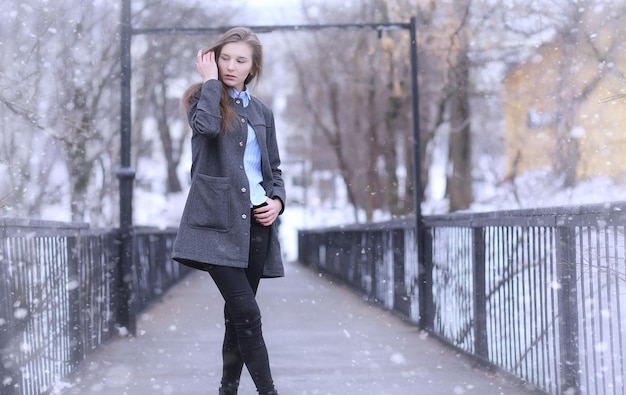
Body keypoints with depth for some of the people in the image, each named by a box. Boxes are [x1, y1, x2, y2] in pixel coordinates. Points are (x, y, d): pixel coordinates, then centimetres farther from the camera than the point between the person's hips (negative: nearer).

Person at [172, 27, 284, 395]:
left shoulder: (262, 112, 17)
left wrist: (277, 200, 1)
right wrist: (211, 79, -7)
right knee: (246, 311, -14)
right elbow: (207, 126, -20)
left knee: (238, 313, 9)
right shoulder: (203, 98, 5)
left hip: (255, 222, 5)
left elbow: (274, 168, 21)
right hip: (217, 219, -4)